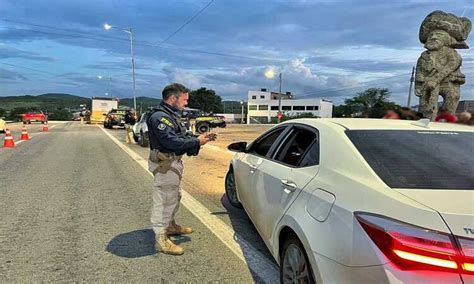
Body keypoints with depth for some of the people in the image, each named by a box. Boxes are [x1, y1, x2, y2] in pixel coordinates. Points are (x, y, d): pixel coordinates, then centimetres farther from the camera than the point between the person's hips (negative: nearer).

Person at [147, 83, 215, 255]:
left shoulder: (173, 115, 13)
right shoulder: (160, 117, -20)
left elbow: (182, 137, 14)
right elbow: (172, 142, -28)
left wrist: (200, 138, 0)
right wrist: (196, 141, -22)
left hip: (174, 163, 11)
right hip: (165, 165, -11)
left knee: (174, 196, 23)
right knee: (164, 200, -5)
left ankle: (170, 225, 41)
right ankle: (161, 239, 3)